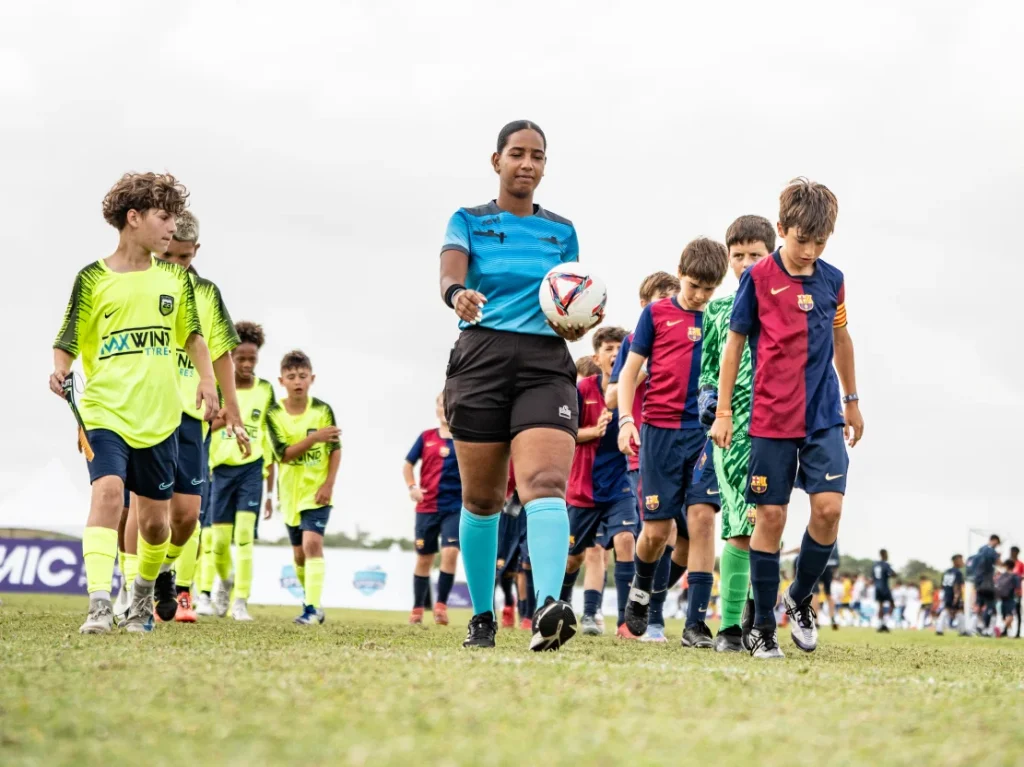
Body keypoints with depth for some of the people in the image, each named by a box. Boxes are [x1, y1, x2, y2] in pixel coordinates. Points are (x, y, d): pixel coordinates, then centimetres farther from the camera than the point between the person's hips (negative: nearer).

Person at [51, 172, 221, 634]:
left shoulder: (175, 278, 9)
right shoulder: (93, 279, -1)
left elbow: (192, 335, 20)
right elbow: (67, 344, 1)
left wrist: (207, 380, 5)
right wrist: (60, 370, -20)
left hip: (160, 419, 4)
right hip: (106, 413, -4)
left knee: (155, 520, 8)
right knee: (108, 491, -26)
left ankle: (144, 595, 35)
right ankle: (99, 604, -30)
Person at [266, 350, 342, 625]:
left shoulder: (323, 410, -7)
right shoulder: (275, 415, -7)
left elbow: (335, 449, -1)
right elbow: (284, 454, -16)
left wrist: (329, 484, -11)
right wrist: (315, 438, -29)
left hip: (317, 492, -3)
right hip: (291, 492, 3)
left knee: (312, 543, -20)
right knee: (299, 554, 13)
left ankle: (312, 607, -22)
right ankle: (310, 598, 33)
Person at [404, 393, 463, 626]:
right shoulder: (426, 437, 5)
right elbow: (408, 464, 13)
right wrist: (412, 487, -3)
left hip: (456, 507, -2)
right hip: (427, 507, 2)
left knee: (450, 552, -18)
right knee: (424, 558, 9)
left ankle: (441, 605, -6)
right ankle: (417, 609, 21)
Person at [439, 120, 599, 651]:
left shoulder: (562, 232, 16)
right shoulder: (468, 221, 10)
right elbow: (449, 273, -12)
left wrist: (582, 322, -7)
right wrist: (458, 294, -36)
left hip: (545, 365, 0)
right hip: (481, 359, 0)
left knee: (545, 483, -21)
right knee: (481, 498, 5)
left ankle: (547, 607, -38)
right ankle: (482, 616, 21)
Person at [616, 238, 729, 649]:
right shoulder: (656, 314, 4)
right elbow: (630, 371, 6)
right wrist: (626, 420, -6)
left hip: (705, 430, 1)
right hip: (661, 430, -1)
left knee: (702, 517, -12)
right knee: (657, 530, 1)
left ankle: (696, 623, -10)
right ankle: (641, 587, 35)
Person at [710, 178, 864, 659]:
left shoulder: (832, 280, 5)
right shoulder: (758, 278, -5)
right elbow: (734, 343, 2)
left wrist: (852, 400, 25)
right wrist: (723, 411, 1)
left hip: (824, 416, 3)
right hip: (771, 418, -3)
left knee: (828, 506, -11)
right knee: (771, 516, -1)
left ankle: (800, 598, 13)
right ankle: (763, 627, 9)